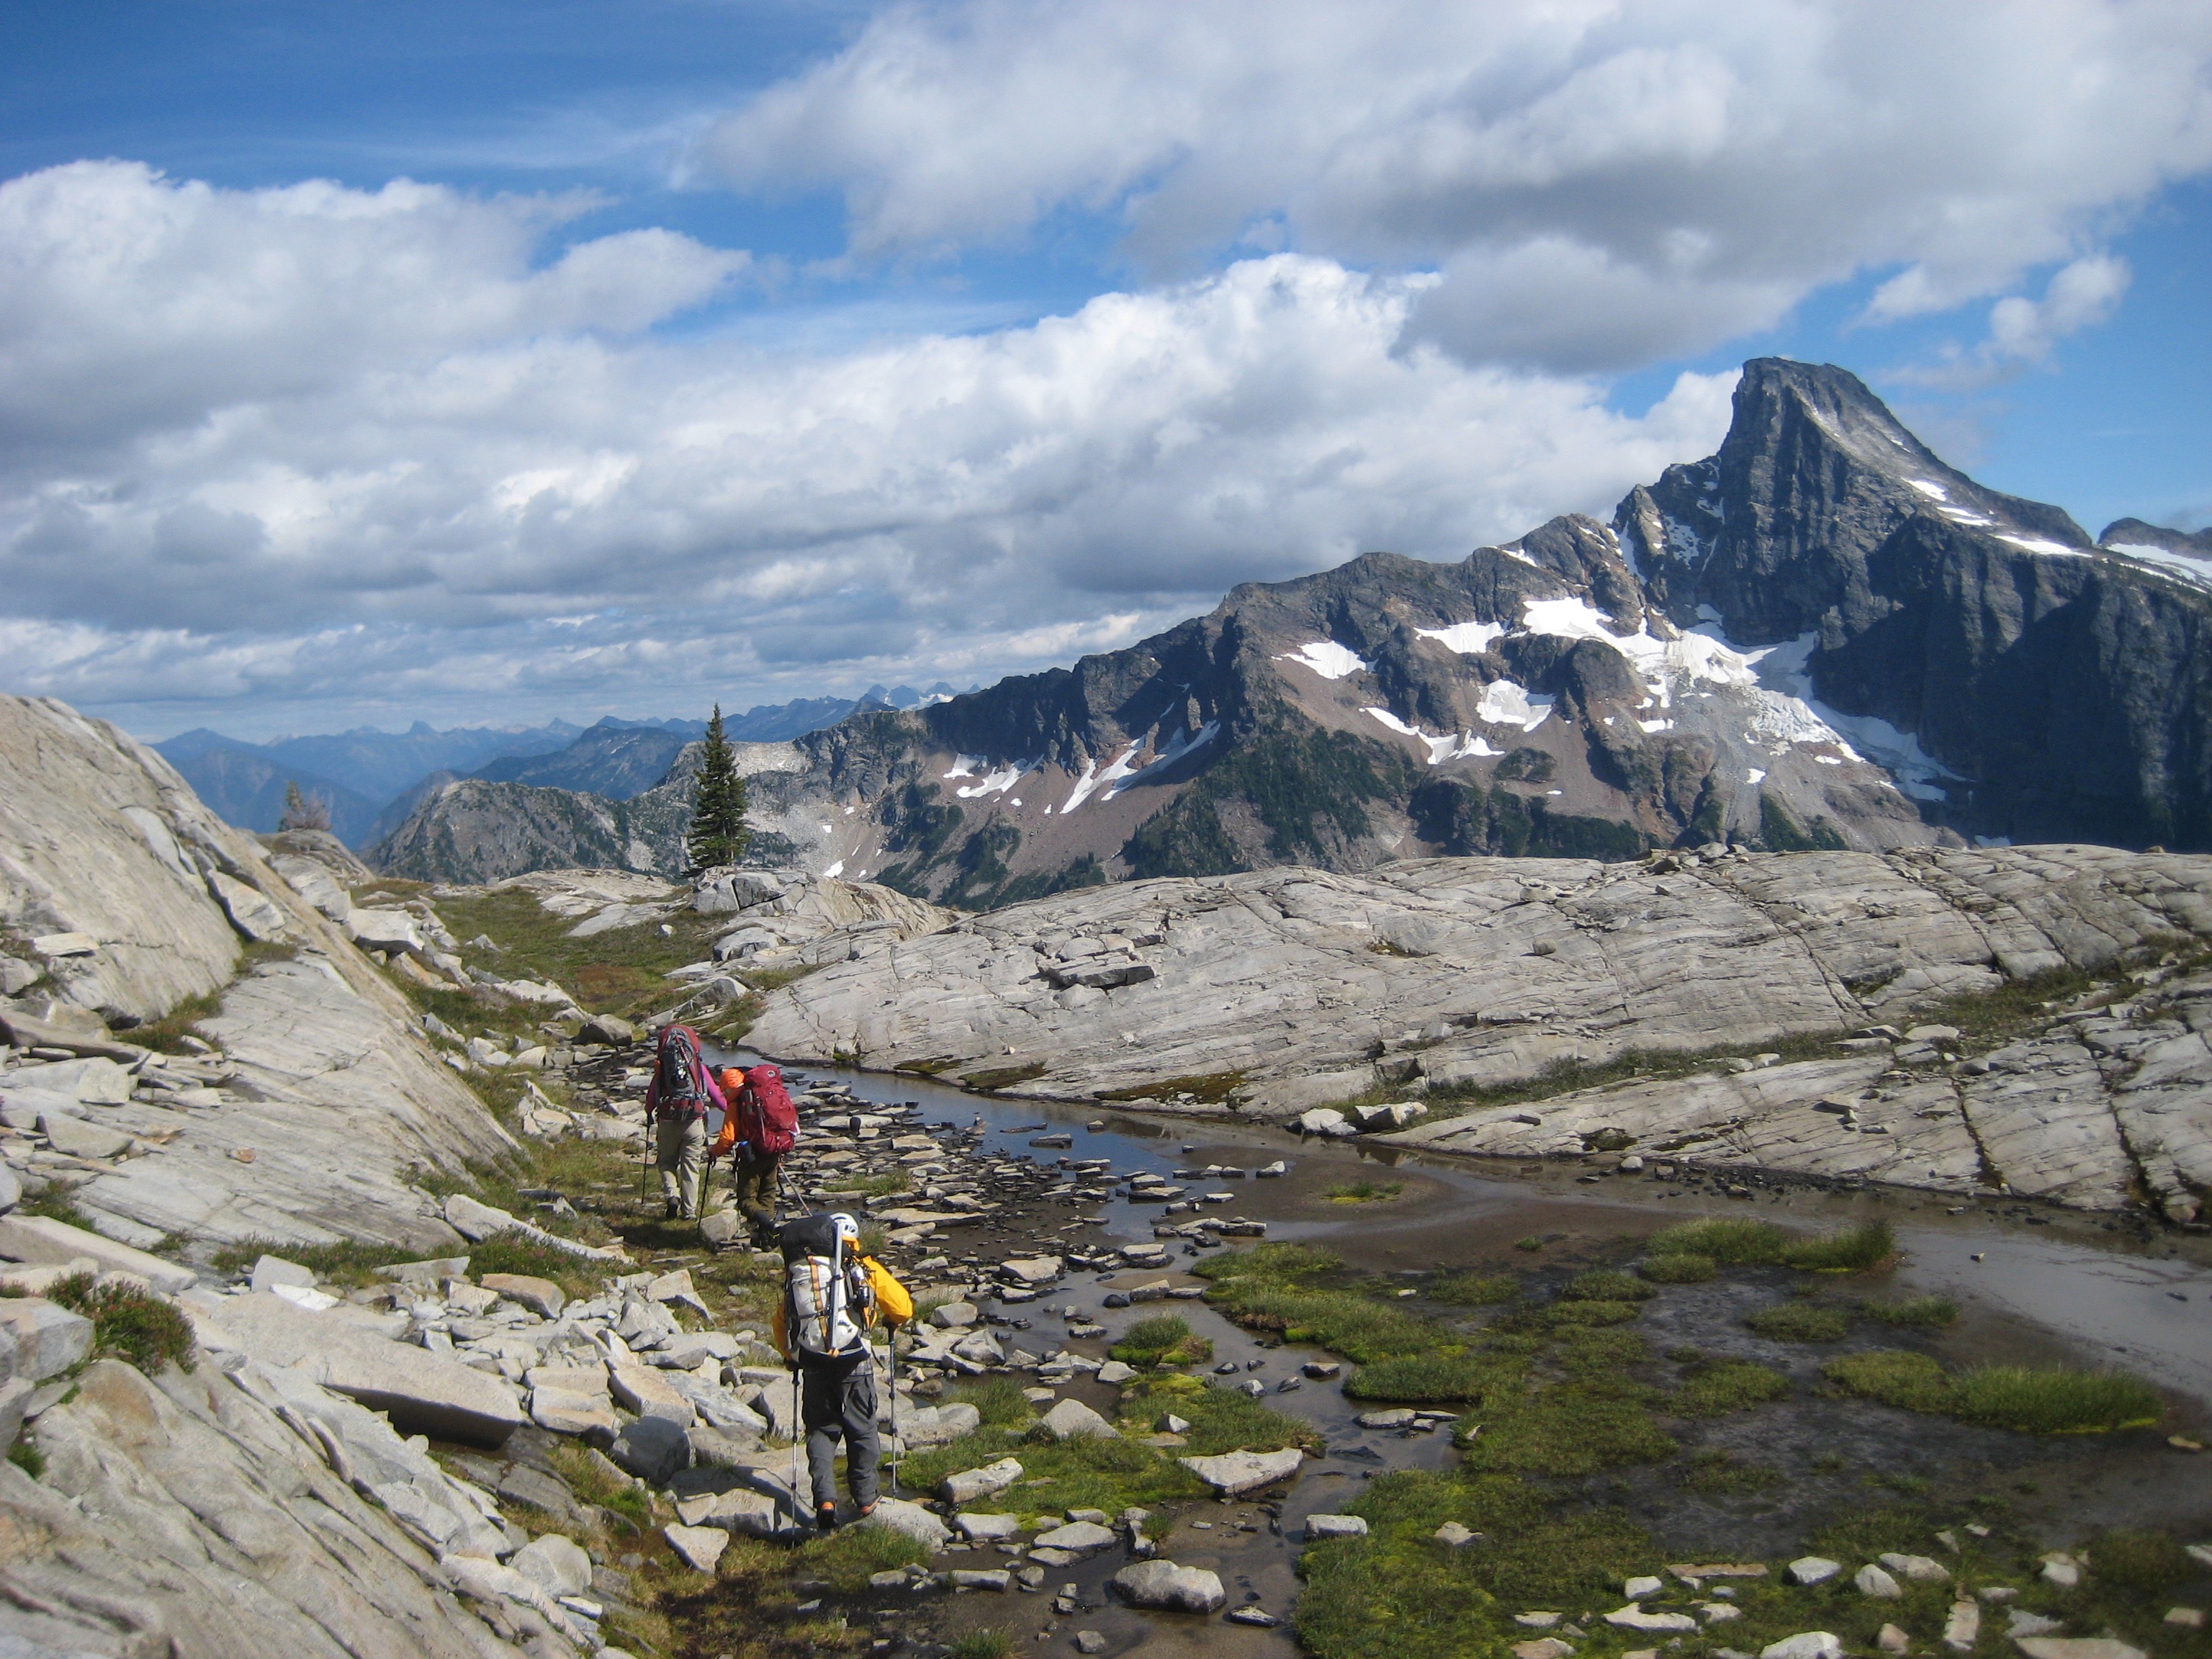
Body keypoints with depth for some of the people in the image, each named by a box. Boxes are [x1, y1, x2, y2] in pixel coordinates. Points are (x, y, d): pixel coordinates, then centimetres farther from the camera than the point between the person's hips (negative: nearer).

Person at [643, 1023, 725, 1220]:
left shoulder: (662, 1066, 3)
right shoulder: (699, 1067, 3)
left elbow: (651, 1095, 8)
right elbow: (715, 1094, 5)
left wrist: (649, 1114, 28)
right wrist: (730, 1110, 23)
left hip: (667, 1121, 0)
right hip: (694, 1121, 0)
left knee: (667, 1161, 17)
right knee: (691, 1165, 8)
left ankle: (671, 1195, -6)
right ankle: (689, 1211, 8)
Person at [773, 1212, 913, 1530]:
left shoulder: (797, 1274, 9)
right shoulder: (865, 1270, 1)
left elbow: (781, 1320, 13)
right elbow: (903, 1309, 1)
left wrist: (791, 1358, 29)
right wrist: (890, 1320, 25)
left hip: (813, 1367, 2)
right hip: (854, 1364, -2)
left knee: (821, 1431, 14)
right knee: (862, 1431, 13)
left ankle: (825, 1499, 0)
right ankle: (865, 1501, 20)